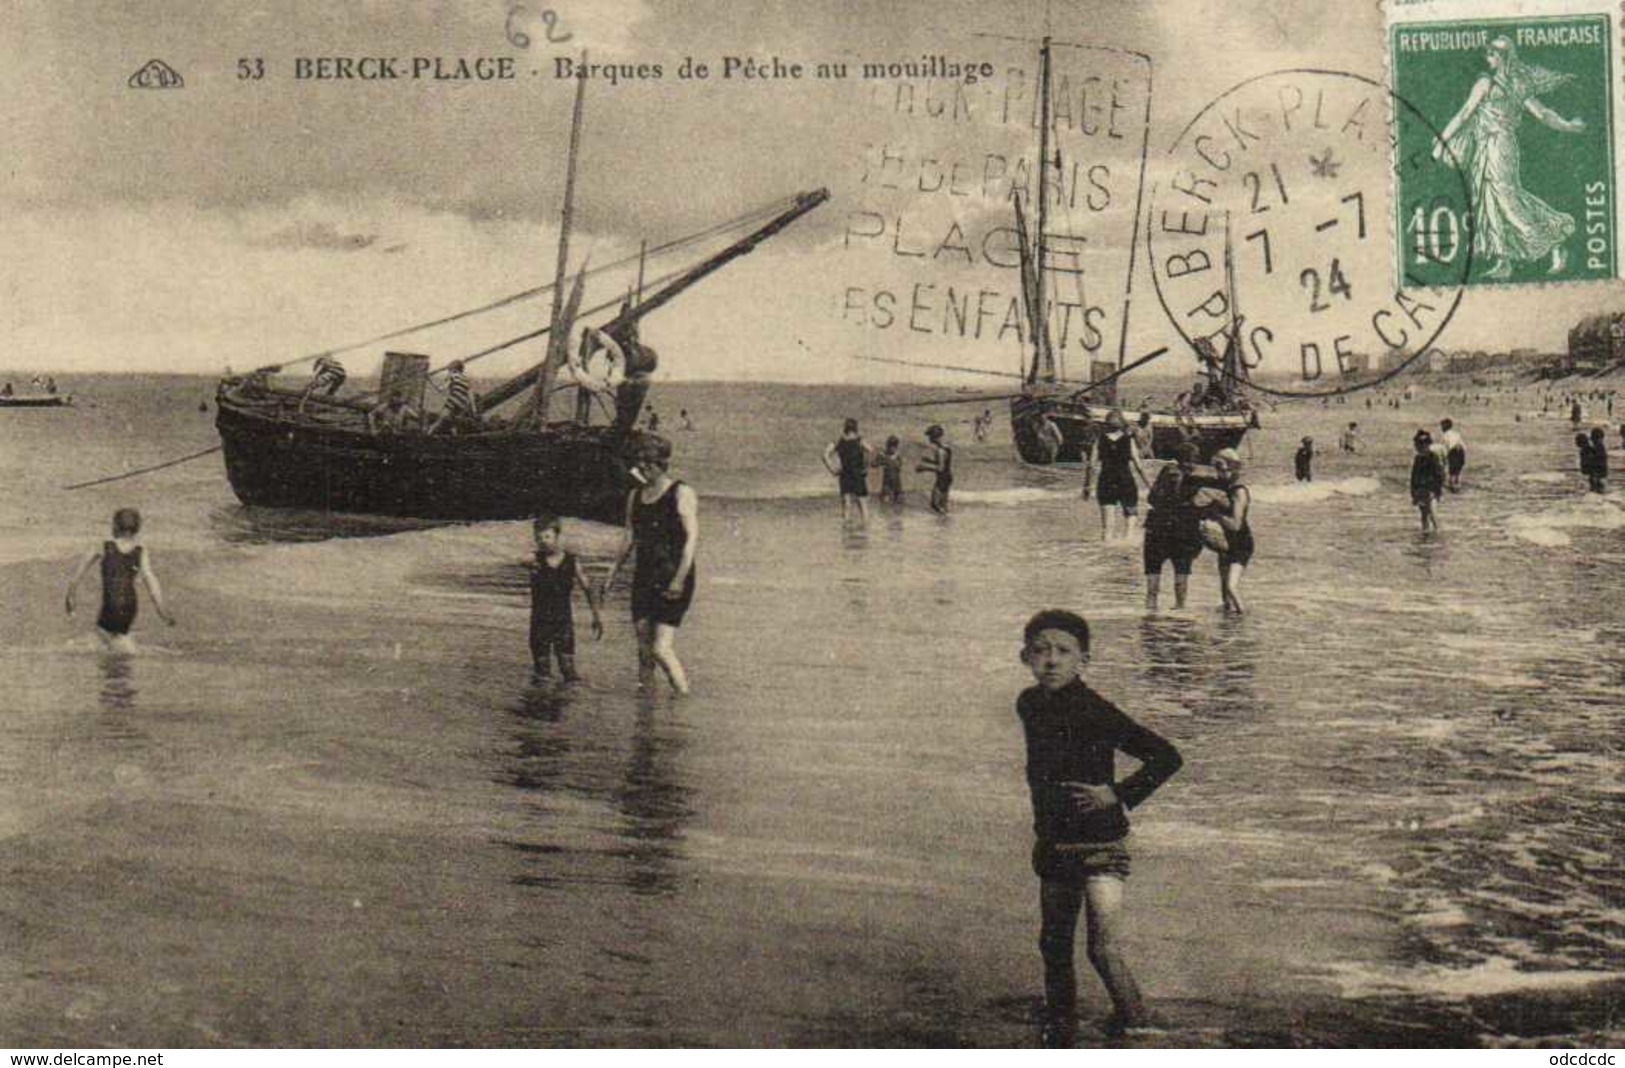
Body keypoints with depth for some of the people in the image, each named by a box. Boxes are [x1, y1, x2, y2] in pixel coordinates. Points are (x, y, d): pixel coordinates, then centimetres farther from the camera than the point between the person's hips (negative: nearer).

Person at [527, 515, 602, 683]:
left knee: (568, 667, -5)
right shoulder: (536, 563, -2)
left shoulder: (571, 563, -1)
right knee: (540, 670, 5)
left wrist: (596, 618, 10)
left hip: (564, 621, 0)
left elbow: (587, 590, 8)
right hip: (540, 623, 0)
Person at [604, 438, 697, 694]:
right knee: (644, 648, 8)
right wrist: (612, 574, 21)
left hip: (672, 581, -7)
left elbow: (692, 538, -14)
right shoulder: (635, 496, 13)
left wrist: (680, 579, -23)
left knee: (661, 649, -13)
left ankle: (684, 696, -3)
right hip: (644, 578, 7)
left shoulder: (682, 494, -7)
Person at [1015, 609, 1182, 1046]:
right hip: (1053, 846, 7)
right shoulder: (1029, 704, 3)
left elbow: (1166, 756, -17)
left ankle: (1137, 1024, 6)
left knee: (1105, 951, -15)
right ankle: (1058, 1035, 32)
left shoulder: (1095, 711, -18)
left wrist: (1118, 795, -17)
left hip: (1100, 846, -7)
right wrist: (1044, 823, 13)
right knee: (1054, 947, 16)